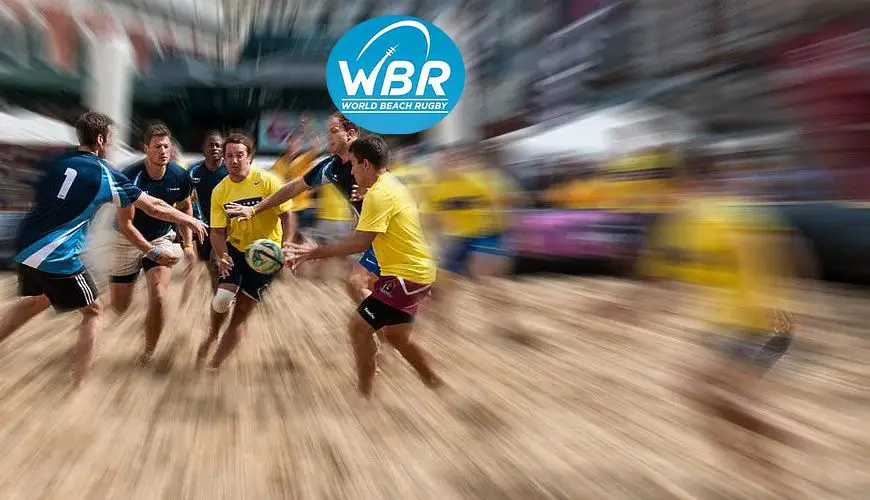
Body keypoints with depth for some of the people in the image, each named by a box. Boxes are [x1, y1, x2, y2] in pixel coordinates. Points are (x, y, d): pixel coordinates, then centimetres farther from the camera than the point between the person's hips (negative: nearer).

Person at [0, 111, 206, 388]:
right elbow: (153, 207, -3)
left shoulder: (55, 161, 7)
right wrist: (190, 221, 8)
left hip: (26, 244, 7)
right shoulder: (105, 175, -8)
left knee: (39, 298, 33)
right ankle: (78, 386, 11)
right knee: (94, 311, 10)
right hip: (58, 255, -7)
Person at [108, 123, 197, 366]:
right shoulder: (130, 177, -24)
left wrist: (188, 245, 1)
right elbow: (125, 223, -22)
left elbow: (185, 207, 7)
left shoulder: (180, 176, -12)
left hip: (162, 238, 2)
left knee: (158, 297, -18)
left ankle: (148, 354, 4)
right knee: (119, 308, 6)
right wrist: (153, 252, -26)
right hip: (129, 240, -1)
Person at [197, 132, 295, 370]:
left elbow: (286, 215, -11)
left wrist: (286, 245, -25)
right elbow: (217, 230, -1)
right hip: (235, 249, 2)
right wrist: (222, 256, -19)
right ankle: (212, 335, 17)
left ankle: (215, 364, 16)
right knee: (222, 298, -19)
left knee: (242, 312, 2)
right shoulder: (220, 191, -2)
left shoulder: (268, 181, -13)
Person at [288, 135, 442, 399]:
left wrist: (316, 253, -16)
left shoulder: (379, 194, -18)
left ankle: (364, 394, 6)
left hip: (406, 274, -10)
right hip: (418, 270, 10)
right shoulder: (394, 185, 13)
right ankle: (435, 383, 36)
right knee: (395, 335, 22)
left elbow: (359, 243, -22)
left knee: (359, 326, -5)